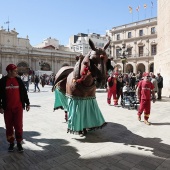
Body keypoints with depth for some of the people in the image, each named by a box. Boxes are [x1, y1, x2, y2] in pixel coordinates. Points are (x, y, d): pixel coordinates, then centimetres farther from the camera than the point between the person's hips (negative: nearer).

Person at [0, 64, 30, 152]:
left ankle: (19, 143, 15)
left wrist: (27, 103, 8)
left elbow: (24, 92, 8)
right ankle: (11, 143, 25)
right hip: (7, 108, 0)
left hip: (18, 107, 0)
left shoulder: (19, 80, 3)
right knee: (9, 126, 10)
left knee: (18, 126, 1)